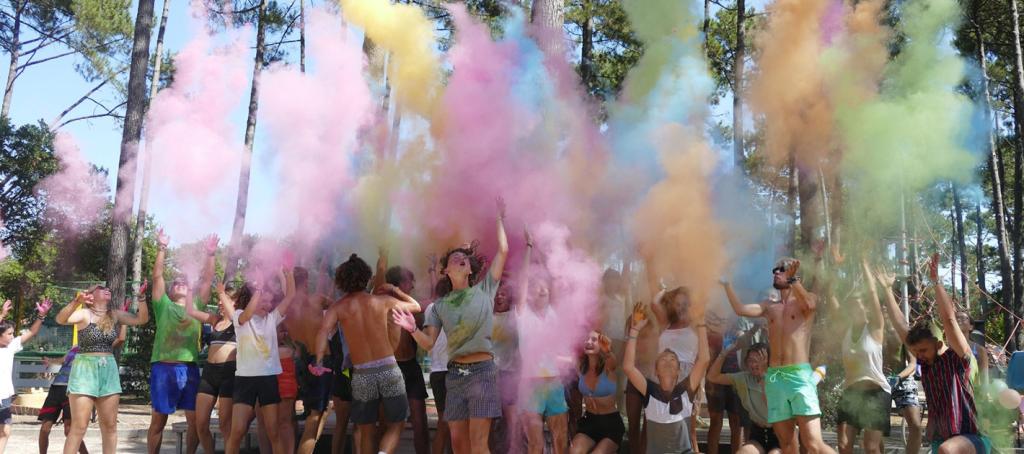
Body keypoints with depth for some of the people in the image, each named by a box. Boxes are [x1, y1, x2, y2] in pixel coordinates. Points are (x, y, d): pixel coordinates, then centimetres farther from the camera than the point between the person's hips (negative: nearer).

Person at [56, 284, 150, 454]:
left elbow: (142, 319, 3)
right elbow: (61, 319, -24)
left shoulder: (114, 315, 9)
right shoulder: (84, 314, -5)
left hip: (109, 370, 5)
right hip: (85, 369, -5)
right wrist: (76, 302, -42)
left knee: (110, 426, 7)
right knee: (79, 426, -6)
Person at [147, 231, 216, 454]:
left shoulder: (196, 306, 16)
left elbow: (207, 280, 9)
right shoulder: (164, 306, 9)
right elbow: (157, 277, 1)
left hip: (190, 369, 2)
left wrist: (210, 254, 1)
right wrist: (162, 249, -5)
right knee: (158, 420, 6)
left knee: (195, 419, 3)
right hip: (163, 368, -2)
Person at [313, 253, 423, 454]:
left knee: (366, 431, 16)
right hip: (388, 369, -1)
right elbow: (415, 306, 17)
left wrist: (319, 362, -15)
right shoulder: (382, 300, 3)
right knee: (396, 425, 10)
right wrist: (394, 290, 24)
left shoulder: (339, 307, 2)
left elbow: (323, 331, -16)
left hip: (361, 375, 1)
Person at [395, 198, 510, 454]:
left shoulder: (484, 290, 6)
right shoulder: (440, 305, 12)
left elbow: (503, 251, 2)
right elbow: (429, 343, 6)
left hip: (482, 371, -3)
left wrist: (499, 219, 9)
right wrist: (413, 330, -14)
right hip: (455, 374, 3)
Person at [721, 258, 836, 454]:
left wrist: (792, 279, -24)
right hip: (774, 378, 5)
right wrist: (726, 284, 3)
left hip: (799, 376, -5)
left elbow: (809, 305, -18)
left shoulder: (807, 298, 6)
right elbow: (740, 309, 5)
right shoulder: (770, 307, 18)